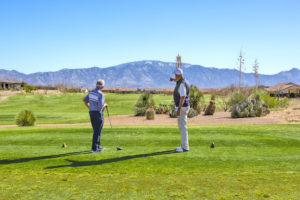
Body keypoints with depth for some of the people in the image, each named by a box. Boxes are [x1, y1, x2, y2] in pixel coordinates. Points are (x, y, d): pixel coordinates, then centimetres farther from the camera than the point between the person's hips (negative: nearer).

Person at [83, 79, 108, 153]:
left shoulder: (91, 92, 8)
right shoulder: (100, 94, -17)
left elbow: (85, 100, 18)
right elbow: (100, 106, -24)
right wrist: (105, 105, -3)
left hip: (91, 113, 8)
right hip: (98, 114, -8)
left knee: (96, 131, 17)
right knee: (97, 132, -2)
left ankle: (97, 146, 25)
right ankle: (94, 148, 0)